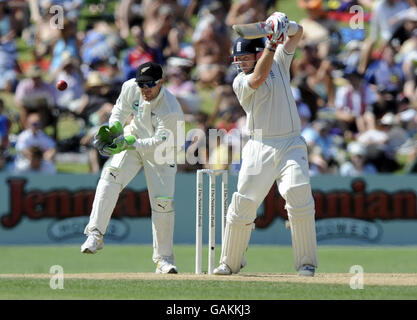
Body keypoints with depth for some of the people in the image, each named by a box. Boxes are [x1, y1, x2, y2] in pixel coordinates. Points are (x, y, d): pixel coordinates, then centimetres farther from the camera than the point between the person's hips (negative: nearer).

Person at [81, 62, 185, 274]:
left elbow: (160, 143, -31)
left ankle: (164, 258, 6)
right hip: (132, 140, 3)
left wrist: (130, 143, -40)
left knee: (163, 202, -10)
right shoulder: (130, 88, -17)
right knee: (111, 175, -23)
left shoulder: (172, 110, -32)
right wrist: (113, 126, -13)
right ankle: (95, 234, -28)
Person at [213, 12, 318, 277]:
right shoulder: (240, 82, 2)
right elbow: (259, 77, -19)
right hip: (259, 148, 0)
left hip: (291, 144, 0)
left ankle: (306, 262, -13)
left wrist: (285, 25, -16)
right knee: (243, 203, -5)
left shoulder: (279, 62, 10)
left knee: (298, 195, -20)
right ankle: (230, 262, 10)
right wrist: (272, 43, -24)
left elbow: (297, 33, 7)